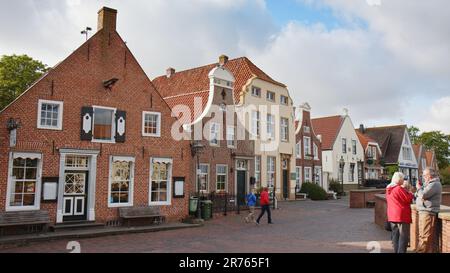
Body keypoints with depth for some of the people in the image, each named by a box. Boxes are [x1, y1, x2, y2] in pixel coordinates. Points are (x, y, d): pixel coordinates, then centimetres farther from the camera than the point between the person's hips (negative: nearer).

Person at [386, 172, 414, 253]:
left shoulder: (389, 189, 10)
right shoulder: (399, 189, -17)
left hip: (392, 216, 8)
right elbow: (409, 199, -14)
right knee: (403, 237, -2)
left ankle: (396, 251, 18)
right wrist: (410, 193, 5)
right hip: (402, 216, -8)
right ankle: (401, 251, -3)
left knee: (395, 236, 13)